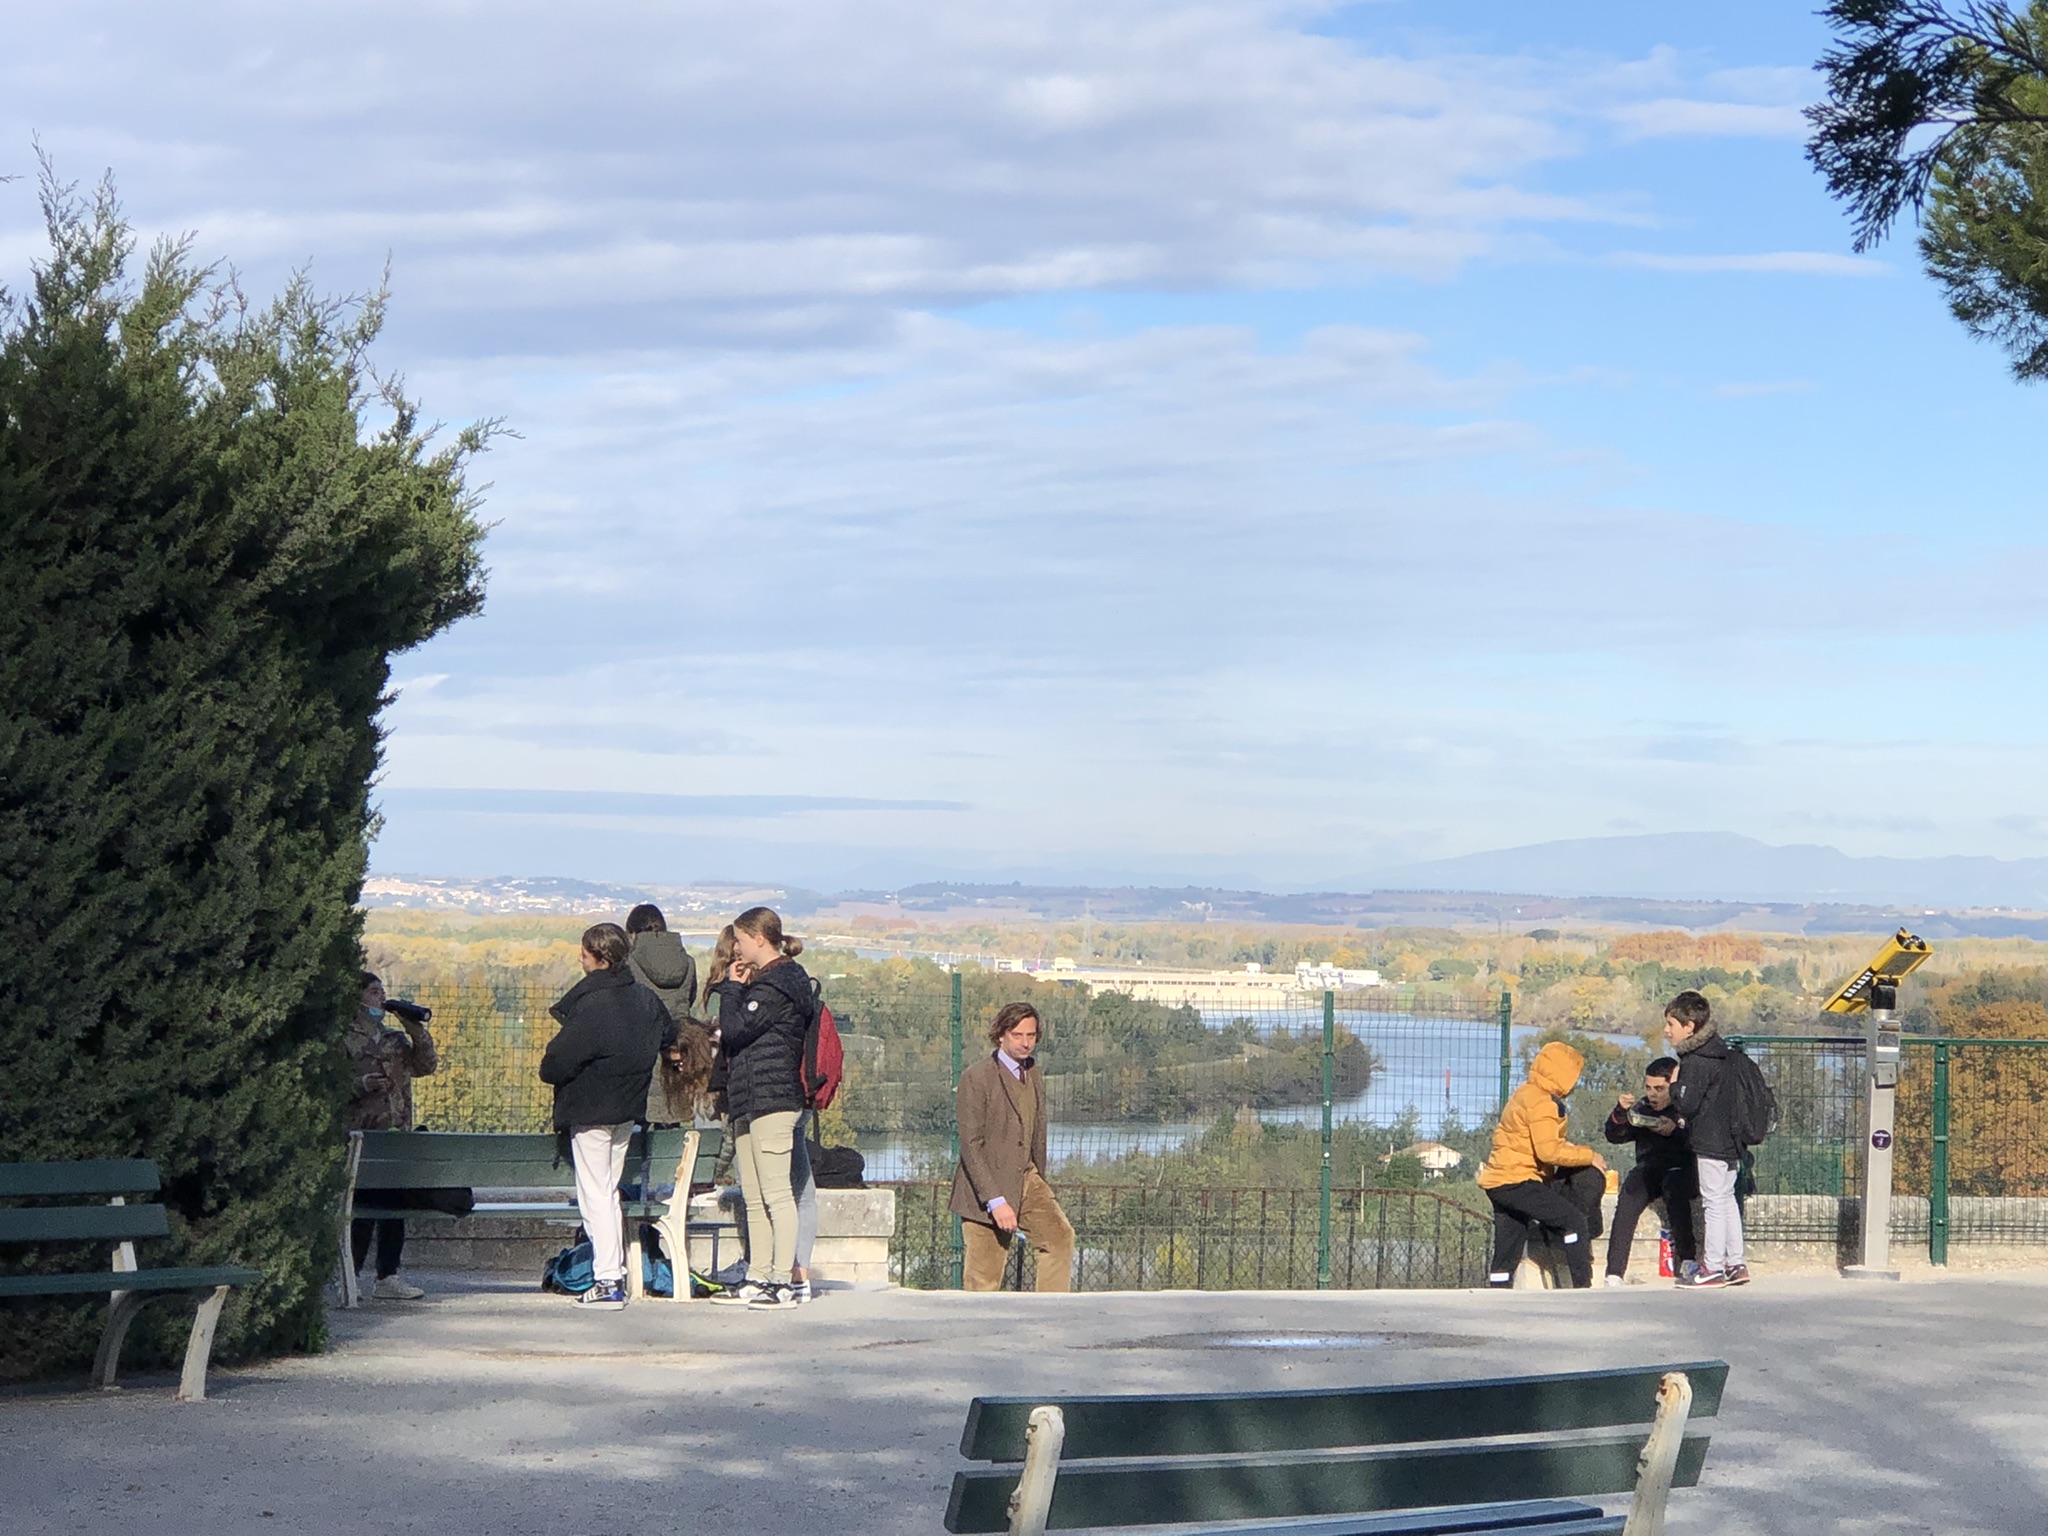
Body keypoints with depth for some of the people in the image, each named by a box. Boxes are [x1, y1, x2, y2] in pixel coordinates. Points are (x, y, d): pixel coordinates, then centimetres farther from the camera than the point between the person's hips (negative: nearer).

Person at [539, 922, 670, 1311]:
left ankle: (606, 1282, -5)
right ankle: (616, 1272, 20)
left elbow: (558, 1063, -20)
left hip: (591, 1110, -8)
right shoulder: (646, 999, 2)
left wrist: (547, 1064, 3)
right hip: (628, 1110, 8)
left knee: (595, 1195, -2)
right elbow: (667, 1037, 18)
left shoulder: (592, 1005, -22)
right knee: (610, 1192, 18)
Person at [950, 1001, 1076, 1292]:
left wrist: (1039, 1186, 15)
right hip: (986, 1188, -6)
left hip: (1026, 1180, 6)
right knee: (984, 1280, -3)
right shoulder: (976, 1078, -12)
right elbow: (971, 1146, -17)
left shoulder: (1035, 1075, 11)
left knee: (1060, 1235, -13)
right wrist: (995, 1201, -22)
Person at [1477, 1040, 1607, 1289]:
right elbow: (1548, 1152, -21)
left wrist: (1567, 1147, 12)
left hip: (1499, 1183, 10)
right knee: (1575, 1219, -13)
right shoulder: (1542, 1103, -13)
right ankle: (1582, 1286, -18)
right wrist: (1589, 1156, -11)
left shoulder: (1526, 1094, 19)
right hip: (1516, 1182, -10)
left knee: (1507, 1252, 11)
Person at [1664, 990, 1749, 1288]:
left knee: (1713, 1202, -4)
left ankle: (1713, 1267, 0)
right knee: (1726, 1200, 15)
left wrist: (1674, 1085, -5)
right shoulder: (1717, 1055, 12)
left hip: (1709, 1144, -10)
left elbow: (1687, 1104, -22)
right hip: (1729, 1140, 10)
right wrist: (1685, 1122, 19)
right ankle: (1735, 1264, 20)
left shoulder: (1695, 1062, -18)